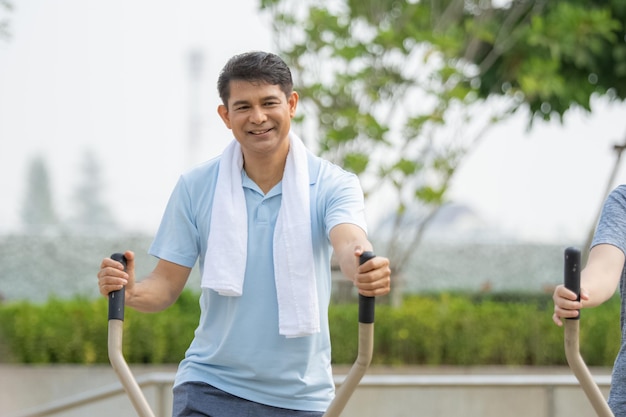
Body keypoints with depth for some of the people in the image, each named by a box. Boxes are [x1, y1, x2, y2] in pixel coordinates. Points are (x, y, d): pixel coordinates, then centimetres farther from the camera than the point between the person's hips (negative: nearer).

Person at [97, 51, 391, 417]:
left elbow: (349, 244, -24)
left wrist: (367, 271, -49)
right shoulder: (195, 187, 0)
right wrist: (131, 291, -24)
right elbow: (167, 284, 0)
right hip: (211, 387, 0)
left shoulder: (332, 185, -4)